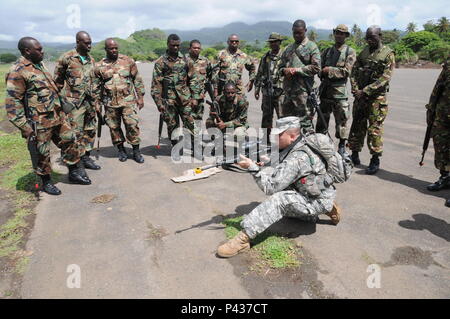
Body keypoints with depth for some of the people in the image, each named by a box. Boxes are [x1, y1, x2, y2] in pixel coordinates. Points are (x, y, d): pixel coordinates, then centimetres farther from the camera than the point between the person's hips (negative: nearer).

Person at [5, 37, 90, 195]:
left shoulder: (40, 65, 13)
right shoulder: (18, 71, -15)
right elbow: (12, 102, -17)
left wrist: (60, 109, 25)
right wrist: (24, 127, -20)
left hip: (58, 116, 8)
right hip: (40, 122, -8)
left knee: (70, 141, 13)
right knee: (42, 153, 6)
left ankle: (74, 172, 27)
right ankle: (46, 182, 23)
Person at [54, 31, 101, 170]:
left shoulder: (91, 60, 11)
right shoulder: (67, 58, -6)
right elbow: (58, 80, -1)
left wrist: (95, 99, 16)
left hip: (89, 100, 6)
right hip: (73, 101, -6)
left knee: (90, 129, 10)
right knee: (76, 132, -3)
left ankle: (86, 157, 22)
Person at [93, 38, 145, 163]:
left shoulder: (128, 61, 3)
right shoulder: (99, 66, 5)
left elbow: (137, 80, 5)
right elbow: (97, 87, 10)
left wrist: (140, 97, 2)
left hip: (128, 101, -1)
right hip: (110, 103, 2)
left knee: (132, 125, -5)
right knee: (114, 127, 8)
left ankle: (136, 151, 8)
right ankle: (121, 150, 24)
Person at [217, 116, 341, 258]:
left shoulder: (296, 159, -28)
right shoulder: (294, 148, -1)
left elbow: (270, 187, -27)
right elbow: (278, 172, 6)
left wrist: (252, 168, -24)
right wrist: (259, 167, -10)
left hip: (319, 201, -10)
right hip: (311, 193, 10)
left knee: (279, 200, -27)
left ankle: (244, 238, -29)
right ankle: (328, 209, 24)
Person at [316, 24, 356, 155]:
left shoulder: (350, 52, 1)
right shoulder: (327, 51, 16)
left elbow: (346, 71, -10)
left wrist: (329, 70, -12)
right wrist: (322, 72, -7)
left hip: (339, 90, -5)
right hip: (325, 89, 5)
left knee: (342, 119, -1)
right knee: (322, 118, 12)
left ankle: (342, 146, 10)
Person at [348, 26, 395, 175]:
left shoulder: (388, 53, -4)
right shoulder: (364, 51, 12)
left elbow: (385, 78, -13)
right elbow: (354, 72, 9)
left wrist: (365, 91, -18)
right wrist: (355, 90, -7)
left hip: (377, 97, -5)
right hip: (360, 95, 5)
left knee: (374, 129, -4)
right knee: (357, 126, 9)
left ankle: (375, 160, 5)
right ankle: (354, 154, 20)